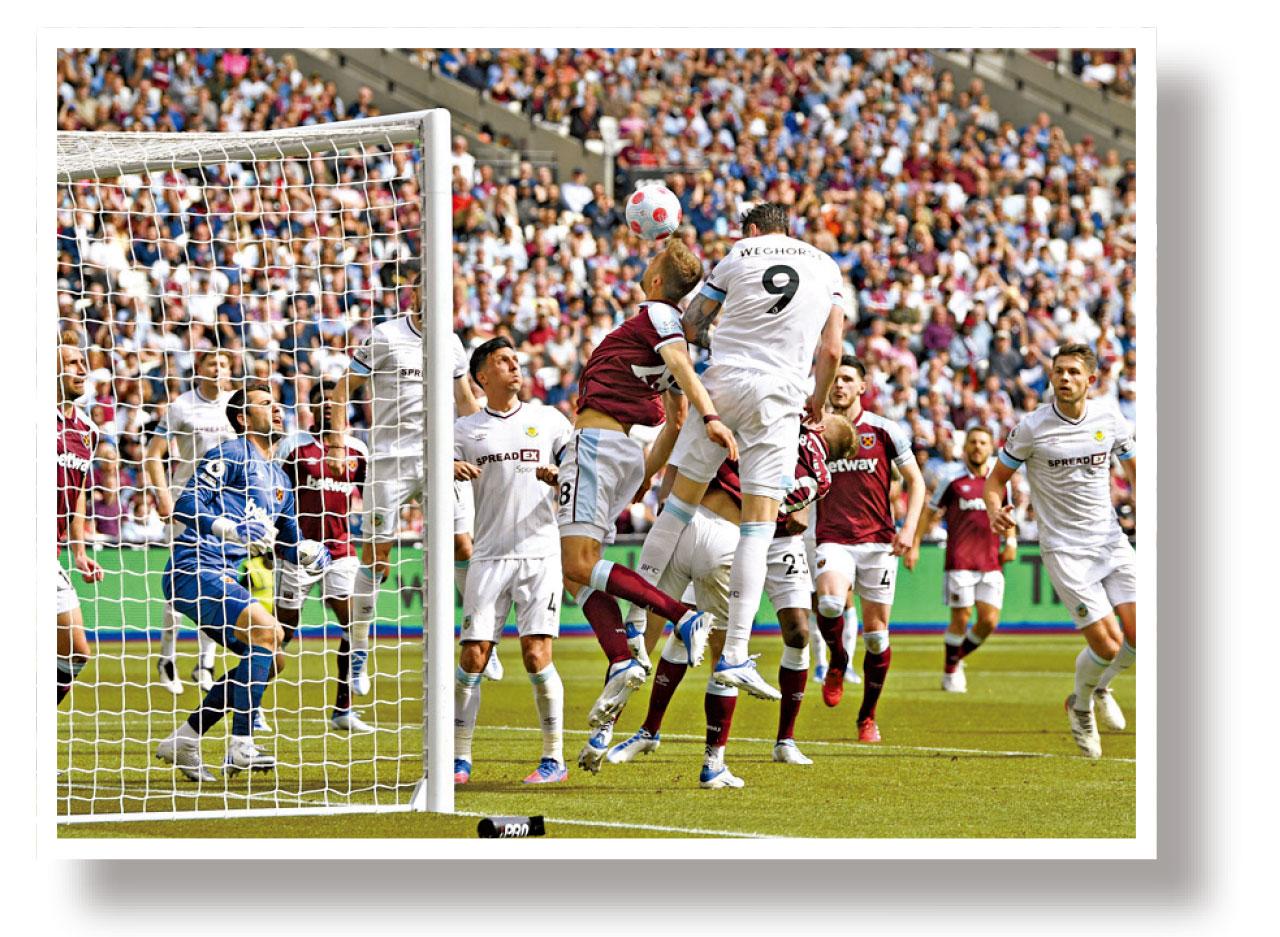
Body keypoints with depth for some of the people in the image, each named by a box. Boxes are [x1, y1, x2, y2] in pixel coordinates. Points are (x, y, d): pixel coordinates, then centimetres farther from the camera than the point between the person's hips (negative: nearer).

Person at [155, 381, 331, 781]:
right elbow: (185, 506, -13)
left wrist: (309, 555, 4)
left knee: (269, 655, 8)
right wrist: (233, 530, -26)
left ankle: (183, 741, 13)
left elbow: (289, 544, 27)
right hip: (193, 568, -9)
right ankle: (240, 747, -22)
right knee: (266, 630, -22)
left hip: (223, 579, 9)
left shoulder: (279, 480, 22)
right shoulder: (230, 454, -4)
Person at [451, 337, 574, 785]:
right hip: (490, 556, 1)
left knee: (536, 654, -10)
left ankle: (554, 757, -2)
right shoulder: (465, 430, 10)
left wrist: (558, 476, -11)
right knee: (473, 655, -6)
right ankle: (460, 758, 2)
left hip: (539, 552, -1)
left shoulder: (548, 420, 10)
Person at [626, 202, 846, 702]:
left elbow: (691, 324, 14)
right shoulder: (826, 267, 13)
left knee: (682, 499, 10)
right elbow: (831, 349, 9)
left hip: (722, 381, 0)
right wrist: (817, 402, 23)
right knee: (758, 525, -2)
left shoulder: (738, 255, 8)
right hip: (778, 396, 0)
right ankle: (734, 656, -8)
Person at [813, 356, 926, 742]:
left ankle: (868, 716, 19)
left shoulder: (884, 430, 4)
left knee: (876, 634, 2)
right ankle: (837, 662, 2)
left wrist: (909, 528, -6)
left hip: (878, 541, 0)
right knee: (830, 602, -30)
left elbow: (915, 481, 7)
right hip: (832, 539, 0)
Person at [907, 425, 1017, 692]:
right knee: (961, 618, -6)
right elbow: (930, 512, 7)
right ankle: (950, 672, 14)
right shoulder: (952, 478, 1)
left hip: (991, 561, 3)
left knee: (990, 620, -3)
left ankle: (957, 658, 22)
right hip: (959, 560, -3)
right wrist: (914, 545, 2)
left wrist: (1010, 542, 11)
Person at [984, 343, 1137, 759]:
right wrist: (995, 509, -22)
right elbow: (995, 479, 0)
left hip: (1110, 539, 4)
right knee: (1107, 643, -13)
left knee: (1140, 636, -7)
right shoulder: (1032, 427, -9)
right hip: (1065, 549, -4)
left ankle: (1100, 687, 26)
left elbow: (1134, 468, 16)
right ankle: (1081, 706, 19)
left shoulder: (1109, 417, 1)